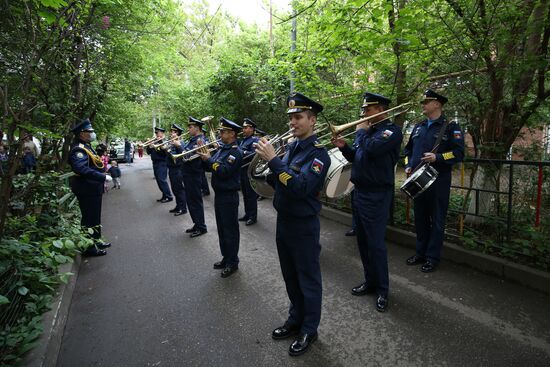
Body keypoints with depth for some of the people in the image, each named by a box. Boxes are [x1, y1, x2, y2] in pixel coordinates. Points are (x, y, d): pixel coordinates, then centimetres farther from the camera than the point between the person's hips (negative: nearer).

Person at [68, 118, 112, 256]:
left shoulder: (86, 147, 13)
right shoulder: (79, 149, -20)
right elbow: (81, 169, -35)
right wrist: (103, 177, -34)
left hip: (93, 189, 10)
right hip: (87, 191, -10)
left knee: (95, 217, 21)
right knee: (90, 219, 1)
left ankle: (96, 241, 36)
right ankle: (89, 248, 13)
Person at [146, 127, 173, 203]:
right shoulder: (155, 141, 15)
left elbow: (165, 152, -20)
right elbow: (149, 152, 14)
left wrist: (155, 147, -23)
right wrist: (149, 146, -3)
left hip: (162, 163, -8)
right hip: (155, 163, 8)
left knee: (162, 180, -11)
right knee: (159, 180, 10)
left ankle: (169, 197, -5)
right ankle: (164, 196, 18)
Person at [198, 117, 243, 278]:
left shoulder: (236, 152, -16)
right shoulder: (221, 149, 12)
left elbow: (224, 172, -25)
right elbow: (209, 168, 13)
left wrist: (209, 159, -17)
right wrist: (204, 156, -2)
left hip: (229, 197, -9)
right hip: (219, 194, 9)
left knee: (230, 230, 2)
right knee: (221, 228, 17)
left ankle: (233, 262, 16)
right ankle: (226, 257, 32)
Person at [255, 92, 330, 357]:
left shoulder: (318, 152, -16)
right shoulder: (291, 146, 7)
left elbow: (301, 187, -30)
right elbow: (279, 183, 8)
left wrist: (274, 160, -29)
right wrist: (267, 165, -9)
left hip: (303, 225, -7)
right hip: (283, 220, 7)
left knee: (308, 280, 11)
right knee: (290, 277, 21)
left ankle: (309, 330, 31)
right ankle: (295, 320, 42)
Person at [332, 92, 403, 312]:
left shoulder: (392, 130, -10)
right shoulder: (369, 129, 15)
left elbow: (372, 149, -28)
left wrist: (360, 132, -10)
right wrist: (344, 147, 2)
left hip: (377, 195, -8)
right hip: (359, 192, 8)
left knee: (375, 244, -2)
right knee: (363, 242, 14)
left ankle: (382, 291, 14)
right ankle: (370, 281, 29)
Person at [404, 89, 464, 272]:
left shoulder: (450, 126, -2)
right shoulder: (418, 127, 15)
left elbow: (459, 153, -9)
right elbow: (408, 149, 22)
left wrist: (437, 158, -22)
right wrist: (408, 166, 6)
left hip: (438, 181, -5)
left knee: (436, 220, 3)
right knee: (420, 218, 12)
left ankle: (433, 257, 14)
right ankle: (420, 253, 25)